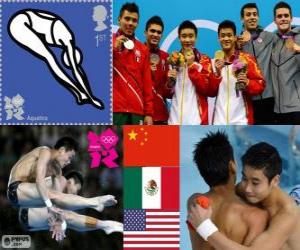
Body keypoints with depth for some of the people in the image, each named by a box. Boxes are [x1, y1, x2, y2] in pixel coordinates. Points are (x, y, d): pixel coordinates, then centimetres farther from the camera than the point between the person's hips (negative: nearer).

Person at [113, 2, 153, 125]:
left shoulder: (143, 49, 15)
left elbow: (147, 83, 14)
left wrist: (148, 112, 9)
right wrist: (114, 49, -11)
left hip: (137, 111, 4)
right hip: (114, 109, -4)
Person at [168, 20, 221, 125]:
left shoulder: (204, 60, 4)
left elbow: (206, 90, -7)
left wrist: (192, 66, -12)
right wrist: (169, 82, -8)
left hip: (196, 118, -3)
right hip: (175, 118, 3)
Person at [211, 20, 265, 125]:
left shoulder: (246, 59, 1)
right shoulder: (215, 62, 11)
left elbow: (260, 84, -2)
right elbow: (211, 92, 8)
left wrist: (247, 82, -21)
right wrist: (217, 73, -7)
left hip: (240, 119, -3)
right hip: (219, 120, 3)